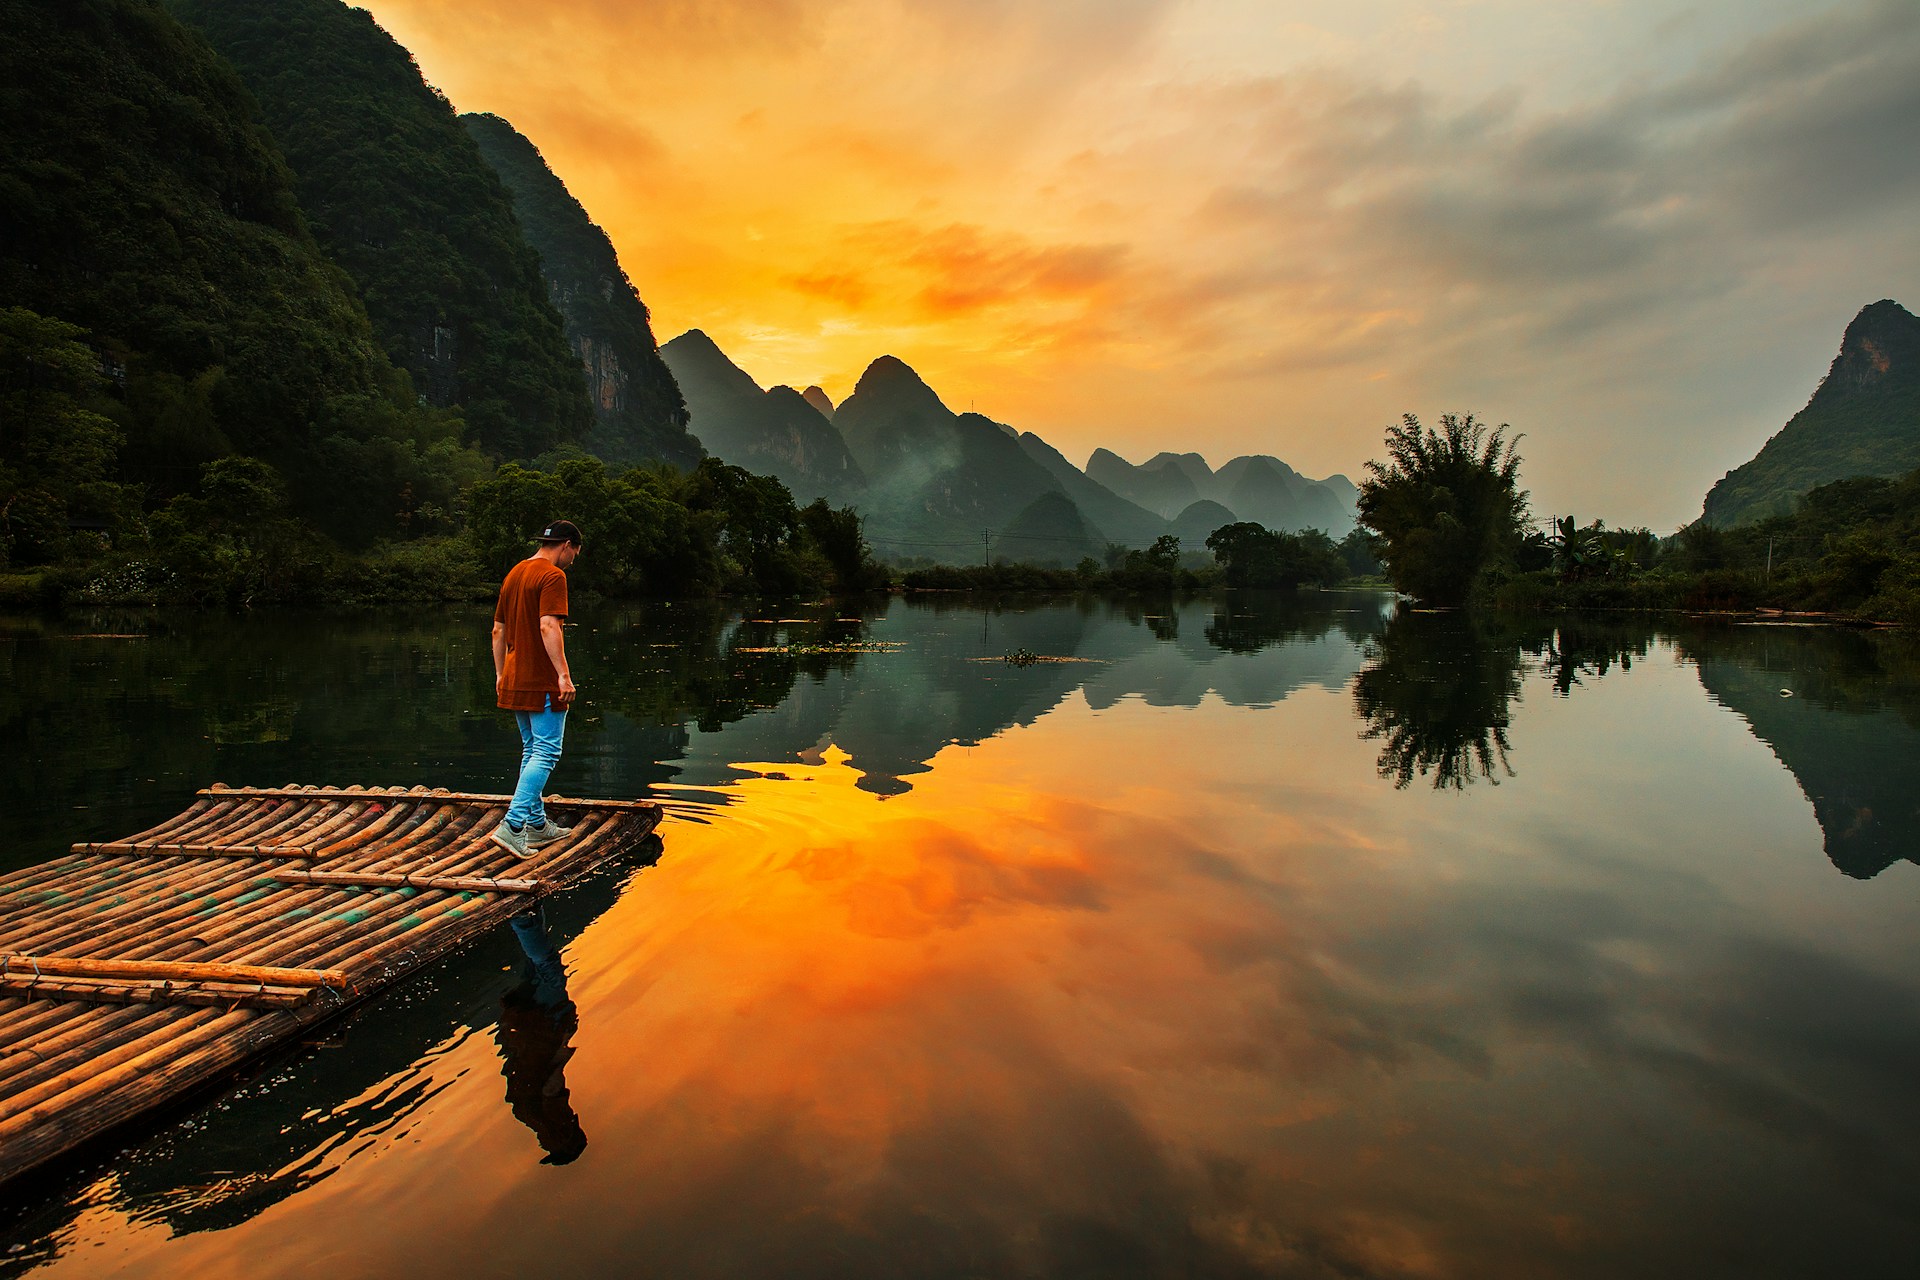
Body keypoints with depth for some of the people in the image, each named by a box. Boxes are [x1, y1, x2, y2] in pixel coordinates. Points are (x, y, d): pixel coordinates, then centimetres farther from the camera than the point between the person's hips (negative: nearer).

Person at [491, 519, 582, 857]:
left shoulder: (514, 573, 16)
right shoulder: (553, 576, -12)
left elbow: (498, 630, 19)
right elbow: (548, 626, -24)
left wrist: (500, 674, 24)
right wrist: (564, 674, -26)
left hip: (514, 680, 9)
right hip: (542, 683, -9)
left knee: (532, 750, 16)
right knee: (546, 753, -5)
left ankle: (537, 825, 21)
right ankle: (512, 824, -12)